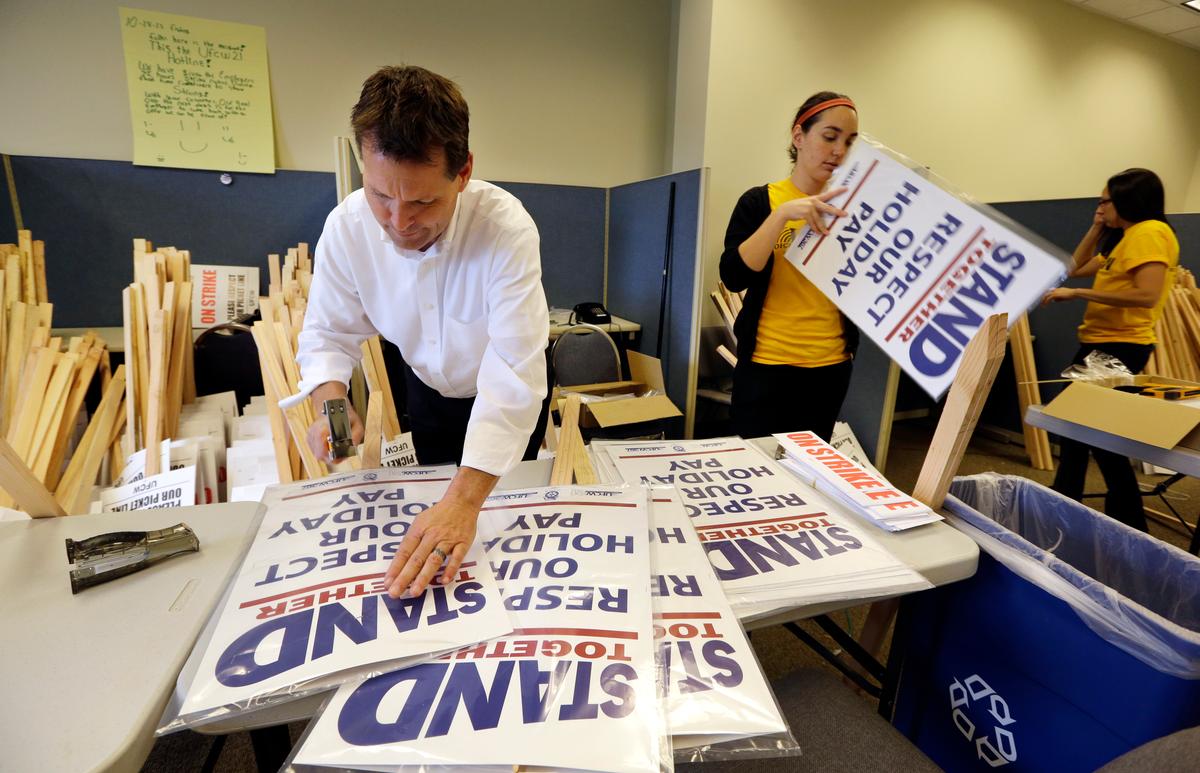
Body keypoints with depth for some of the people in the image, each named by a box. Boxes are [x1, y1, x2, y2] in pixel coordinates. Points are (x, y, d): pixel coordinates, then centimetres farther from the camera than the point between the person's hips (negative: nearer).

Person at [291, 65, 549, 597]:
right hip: (427, 387, 3)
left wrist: (465, 501, -49)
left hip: (504, 395, -2)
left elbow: (514, 374, -41)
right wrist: (331, 407, -30)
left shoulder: (507, 229, -36)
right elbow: (329, 334, -9)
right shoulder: (346, 226, -23)